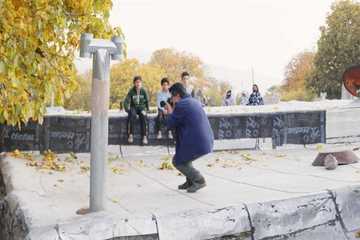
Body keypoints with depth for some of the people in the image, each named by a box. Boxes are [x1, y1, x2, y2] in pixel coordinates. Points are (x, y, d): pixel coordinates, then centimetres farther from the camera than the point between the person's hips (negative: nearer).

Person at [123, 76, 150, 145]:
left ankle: (144, 136, -33)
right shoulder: (131, 91, -4)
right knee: (132, 115, -34)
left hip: (141, 107, 0)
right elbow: (126, 102, -5)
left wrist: (146, 109, -10)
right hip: (133, 107, 0)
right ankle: (130, 135, -30)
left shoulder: (144, 91, -2)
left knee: (143, 116, -32)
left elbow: (147, 101, 3)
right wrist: (128, 109, -19)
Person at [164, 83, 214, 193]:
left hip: (196, 143, -9)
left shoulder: (180, 105, -11)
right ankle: (190, 181, 27)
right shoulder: (195, 102, 16)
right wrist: (174, 112, 21)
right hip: (207, 141, 9)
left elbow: (170, 125, -5)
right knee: (183, 155, 28)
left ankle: (199, 180, 7)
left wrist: (170, 112, 12)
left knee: (177, 161, 11)